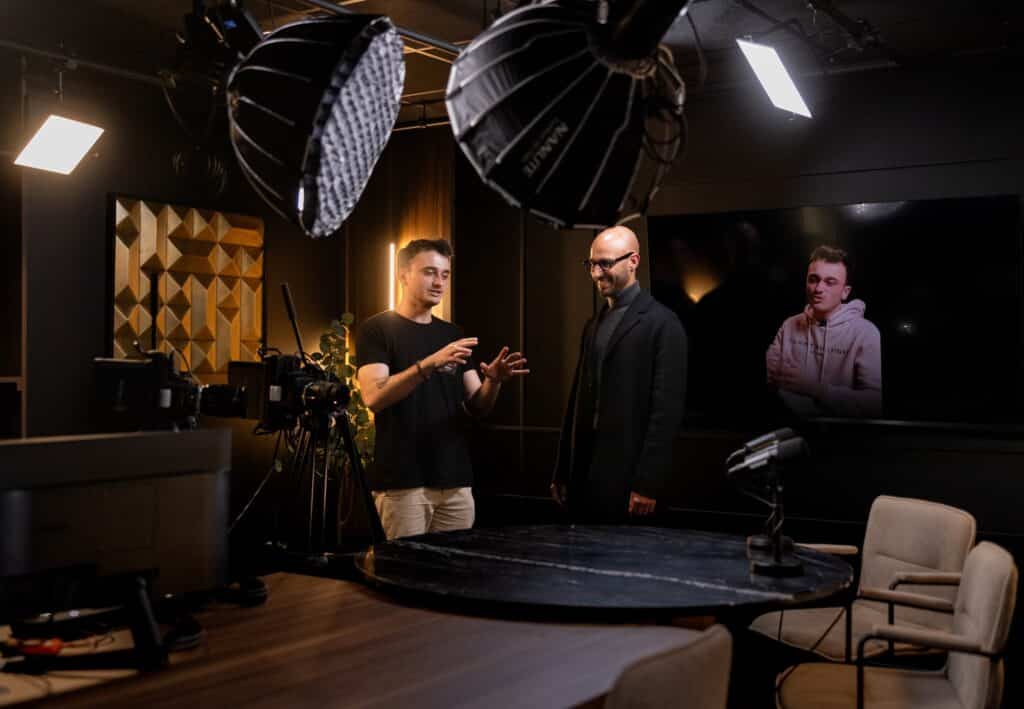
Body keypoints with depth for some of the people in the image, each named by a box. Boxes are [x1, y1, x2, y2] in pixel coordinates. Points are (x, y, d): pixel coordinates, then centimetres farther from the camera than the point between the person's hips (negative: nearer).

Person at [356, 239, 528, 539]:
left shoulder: (452, 334, 14)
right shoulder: (378, 329, -2)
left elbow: (478, 406, 10)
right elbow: (373, 397, -17)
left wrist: (493, 380, -11)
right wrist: (429, 364, -27)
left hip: (455, 480, 5)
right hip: (402, 481, -5)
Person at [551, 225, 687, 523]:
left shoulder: (662, 323, -8)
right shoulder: (593, 325, 16)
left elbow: (666, 409, -14)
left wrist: (648, 483, -18)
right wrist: (562, 472, 13)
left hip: (628, 475, -7)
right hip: (585, 475, 7)